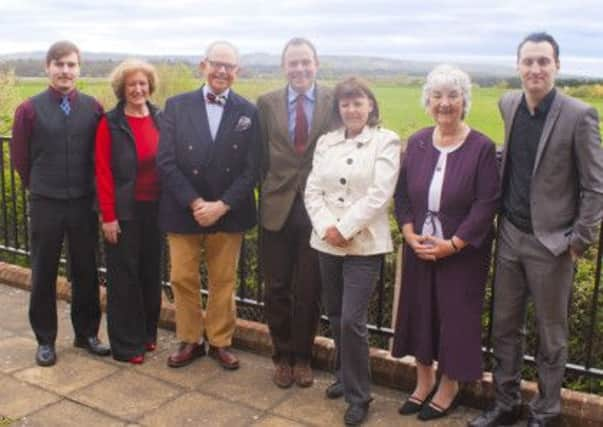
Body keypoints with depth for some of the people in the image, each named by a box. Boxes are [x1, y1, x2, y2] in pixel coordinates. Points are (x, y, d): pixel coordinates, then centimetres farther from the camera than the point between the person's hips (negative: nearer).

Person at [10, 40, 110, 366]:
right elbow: (19, 157, 4)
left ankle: (86, 333, 27)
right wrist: (41, 186, 12)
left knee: (86, 271, 11)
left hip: (84, 203, 2)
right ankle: (45, 340, 24)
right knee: (44, 274, 10)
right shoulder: (30, 110, -5)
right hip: (45, 204, -1)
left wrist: (84, 186, 9)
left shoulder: (93, 108, -1)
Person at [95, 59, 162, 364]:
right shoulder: (110, 124, -7)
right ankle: (126, 343, 16)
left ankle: (148, 332, 29)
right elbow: (103, 172, -9)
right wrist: (108, 216, -12)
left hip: (155, 208, 4)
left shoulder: (160, 119, 5)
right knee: (124, 275, 4)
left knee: (151, 272, 13)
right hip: (125, 210, -4)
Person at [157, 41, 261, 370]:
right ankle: (190, 340, 26)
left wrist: (222, 205, -14)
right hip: (183, 211, 0)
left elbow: (251, 169, -4)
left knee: (223, 282, 11)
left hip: (228, 213, 0)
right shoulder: (177, 106, -1)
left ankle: (220, 341, 27)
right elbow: (166, 162, -6)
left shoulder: (248, 112, -1)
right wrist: (194, 203, -14)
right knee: (183, 279, 8)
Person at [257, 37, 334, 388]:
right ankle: (282, 356, 28)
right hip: (278, 208, 1)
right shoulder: (267, 104, 3)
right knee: (277, 289, 10)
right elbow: (261, 158, 6)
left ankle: (302, 358, 27)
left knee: (309, 290, 8)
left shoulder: (335, 102, -3)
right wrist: (269, 192, 2)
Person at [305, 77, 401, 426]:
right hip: (327, 242, 5)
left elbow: (380, 194, -13)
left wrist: (344, 228, -15)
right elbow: (313, 190, 4)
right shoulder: (326, 142, 10)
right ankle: (345, 376, 36)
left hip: (364, 244, -5)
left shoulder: (386, 141, -4)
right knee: (336, 316, 14)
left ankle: (359, 395, 11)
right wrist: (327, 227, -11)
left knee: (352, 320, -7)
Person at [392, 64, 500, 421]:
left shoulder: (482, 147, -11)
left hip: (462, 252, -4)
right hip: (420, 249, 4)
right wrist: (410, 234, -9)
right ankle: (424, 382, 33)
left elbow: (487, 205, -13)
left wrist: (452, 245, -18)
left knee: (456, 315, 7)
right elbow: (402, 194, 5)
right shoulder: (417, 143, 2)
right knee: (420, 311, 13)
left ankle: (449, 388, 28)